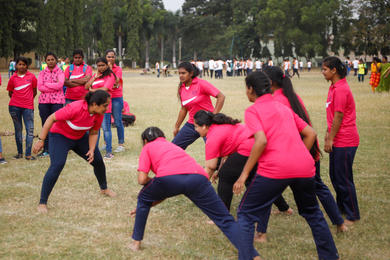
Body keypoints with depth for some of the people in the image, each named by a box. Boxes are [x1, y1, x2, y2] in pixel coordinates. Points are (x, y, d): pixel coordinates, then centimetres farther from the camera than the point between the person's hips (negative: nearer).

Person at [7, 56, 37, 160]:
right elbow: (10, 93, 13)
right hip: (14, 107, 1)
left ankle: (28, 154, -4)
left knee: (30, 130, -6)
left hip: (28, 106, -1)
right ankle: (19, 153, 18)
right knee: (18, 129, 9)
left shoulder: (31, 77, 2)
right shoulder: (13, 78, 3)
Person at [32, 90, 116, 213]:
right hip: (60, 135, -7)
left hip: (80, 137, 7)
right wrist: (40, 140, -27)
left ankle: (104, 189, 40)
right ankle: (42, 202, -15)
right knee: (57, 165, -24)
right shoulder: (75, 108, -37)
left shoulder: (99, 114, -17)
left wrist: (91, 150, -16)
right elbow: (51, 118, -29)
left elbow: (93, 133, -1)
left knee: (98, 160, 10)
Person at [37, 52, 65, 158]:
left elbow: (60, 85, -14)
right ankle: (46, 149, 12)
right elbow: (40, 87, -2)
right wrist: (54, 86, -9)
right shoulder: (42, 73, 11)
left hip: (57, 101, -3)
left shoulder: (60, 72, 3)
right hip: (44, 101, 3)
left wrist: (46, 84, -7)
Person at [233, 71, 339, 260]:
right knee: (312, 213, 28)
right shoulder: (284, 108, 22)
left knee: (245, 214, 8)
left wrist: (244, 173, -9)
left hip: (274, 170, -6)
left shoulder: (252, 110, 3)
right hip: (304, 168, 6)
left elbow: (261, 141, -13)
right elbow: (310, 134, 19)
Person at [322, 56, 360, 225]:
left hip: (344, 141, -10)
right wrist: (328, 133, 16)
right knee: (334, 175, 18)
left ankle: (353, 216, 8)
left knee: (343, 178, -2)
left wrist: (330, 139, -16)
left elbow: (338, 117, -19)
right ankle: (341, 207, 32)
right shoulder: (334, 87, 12)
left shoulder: (341, 89, -19)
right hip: (338, 141, 10)